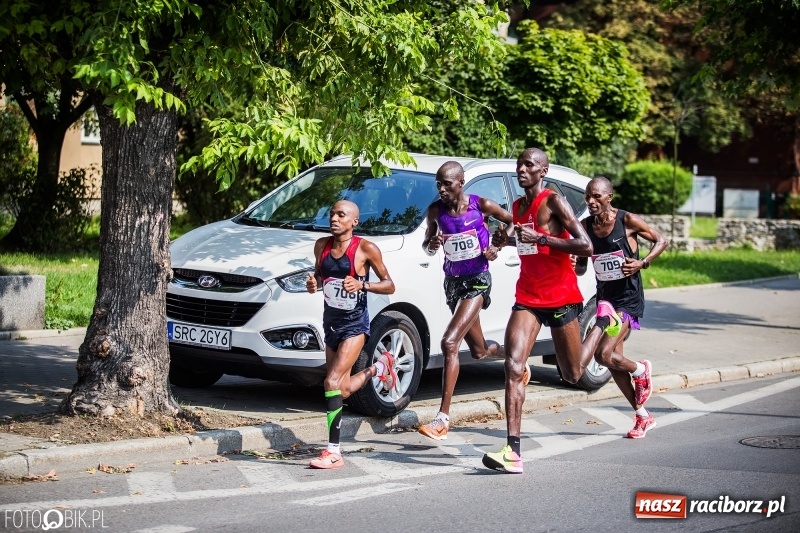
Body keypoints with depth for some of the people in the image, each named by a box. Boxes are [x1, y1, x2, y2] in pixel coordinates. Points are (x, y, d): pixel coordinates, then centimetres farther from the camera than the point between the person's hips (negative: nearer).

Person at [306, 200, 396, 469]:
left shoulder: (366, 249, -13)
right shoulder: (322, 246, 3)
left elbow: (389, 285, -7)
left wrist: (361, 285, -25)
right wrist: (312, 284, -6)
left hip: (355, 324, -7)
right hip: (331, 322, 7)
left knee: (332, 382, -20)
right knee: (343, 390, 14)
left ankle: (333, 452, -16)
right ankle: (379, 367, 44)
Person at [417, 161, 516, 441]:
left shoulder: (481, 205, -13)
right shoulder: (436, 210, -3)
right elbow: (427, 246, 9)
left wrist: (497, 246, -13)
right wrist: (432, 244, -14)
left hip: (477, 280, -5)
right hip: (453, 281, 6)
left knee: (449, 343, -21)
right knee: (479, 350, 18)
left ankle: (443, 417, -20)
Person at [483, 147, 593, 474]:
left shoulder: (554, 202, -12)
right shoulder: (518, 207, 10)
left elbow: (586, 246, -20)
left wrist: (540, 238, -24)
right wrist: (503, 238, 8)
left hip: (561, 297, -5)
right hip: (527, 297, 5)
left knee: (573, 375, 11)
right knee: (513, 367, -15)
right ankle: (513, 452, -20)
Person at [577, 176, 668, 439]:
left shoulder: (628, 221, -13)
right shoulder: (585, 226, -1)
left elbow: (661, 241, -1)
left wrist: (643, 263, -16)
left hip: (629, 300, -6)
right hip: (604, 297, 6)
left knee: (604, 354, -20)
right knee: (614, 362, 8)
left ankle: (641, 370, 12)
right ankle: (643, 417, 23)